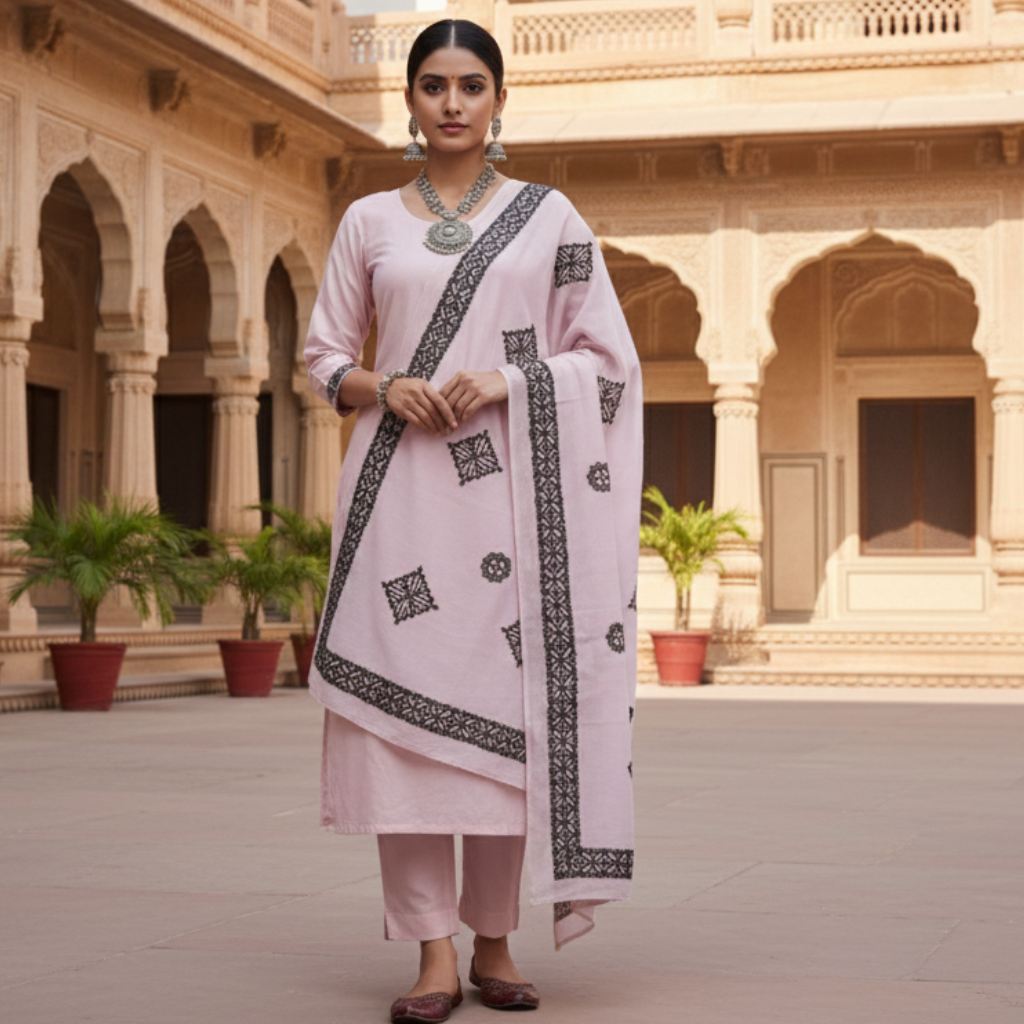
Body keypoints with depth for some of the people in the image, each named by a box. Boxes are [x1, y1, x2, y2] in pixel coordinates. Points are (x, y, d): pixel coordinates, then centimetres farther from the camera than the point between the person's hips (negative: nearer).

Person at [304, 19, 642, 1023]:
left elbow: (608, 358, 6)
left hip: (511, 487, 0)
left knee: (506, 707, -2)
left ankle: (495, 940, 9)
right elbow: (324, 356, 13)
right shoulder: (369, 221, 13)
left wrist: (509, 381, -10)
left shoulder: (549, 216, 9)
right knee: (407, 705, -7)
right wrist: (384, 390, -7)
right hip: (403, 485, 1)